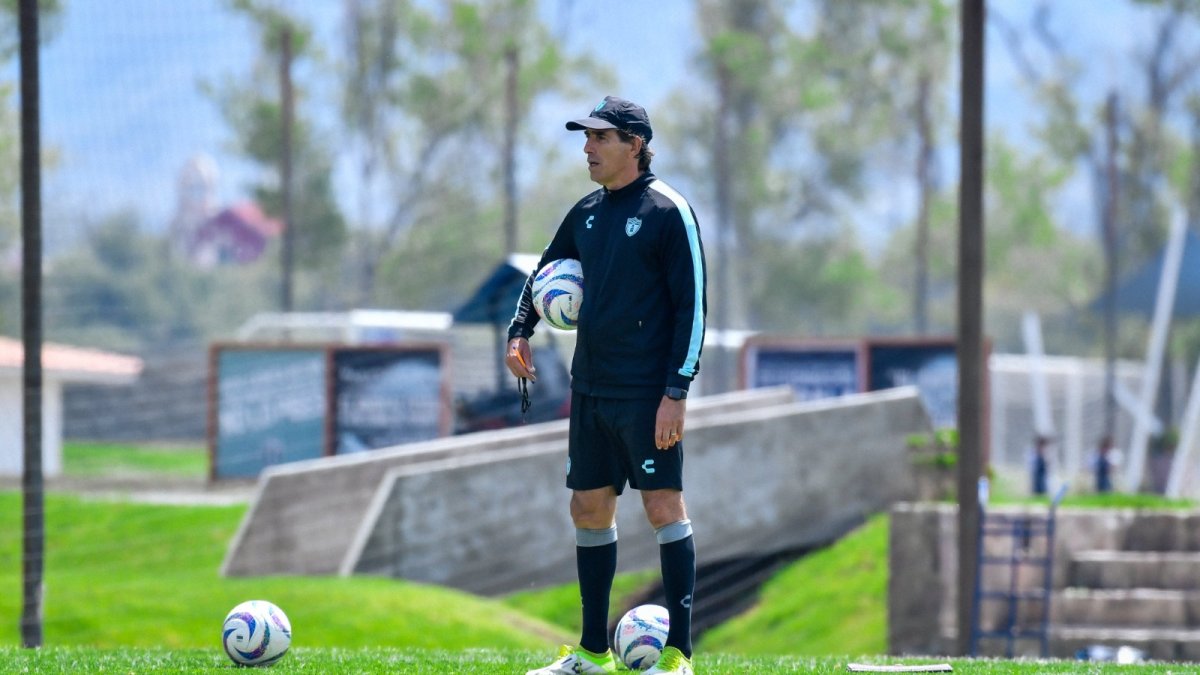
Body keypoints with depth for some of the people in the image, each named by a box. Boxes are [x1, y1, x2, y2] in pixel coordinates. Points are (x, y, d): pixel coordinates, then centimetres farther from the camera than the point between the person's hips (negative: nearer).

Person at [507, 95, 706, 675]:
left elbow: (692, 305, -12)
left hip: (647, 393, -8)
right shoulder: (587, 213, 12)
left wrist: (677, 391, -17)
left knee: (663, 507, -8)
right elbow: (545, 273, 26)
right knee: (589, 510, 9)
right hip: (590, 389, 8)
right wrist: (520, 330, 8)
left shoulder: (668, 211, -9)